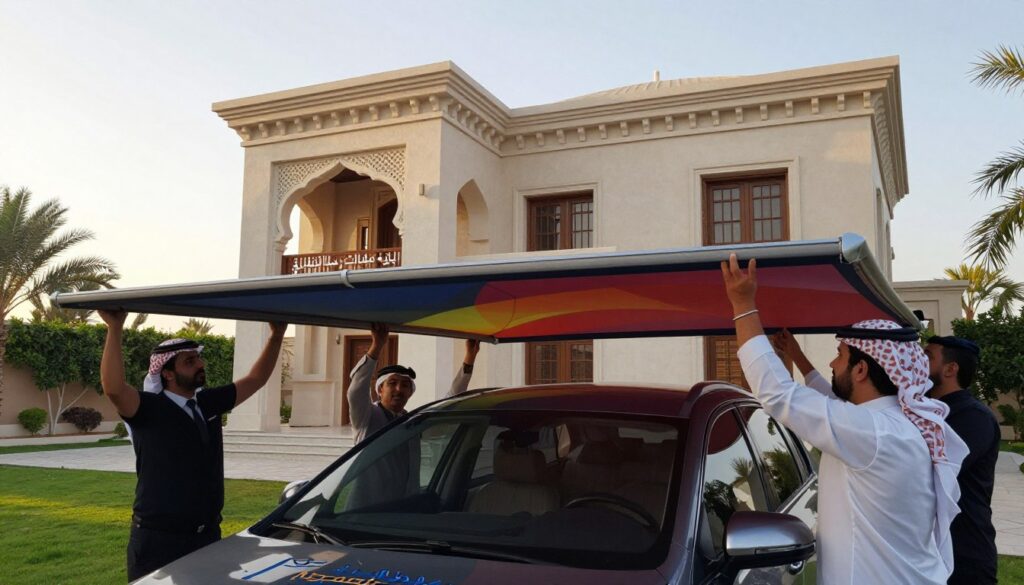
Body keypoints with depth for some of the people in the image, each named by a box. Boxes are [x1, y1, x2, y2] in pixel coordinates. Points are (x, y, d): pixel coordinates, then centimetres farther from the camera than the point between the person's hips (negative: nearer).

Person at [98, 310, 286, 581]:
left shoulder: (208, 404, 8)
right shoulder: (149, 409, -11)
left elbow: (255, 379, 14)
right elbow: (114, 388, -32)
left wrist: (276, 336, 7)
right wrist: (115, 328, -35)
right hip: (159, 539, -6)